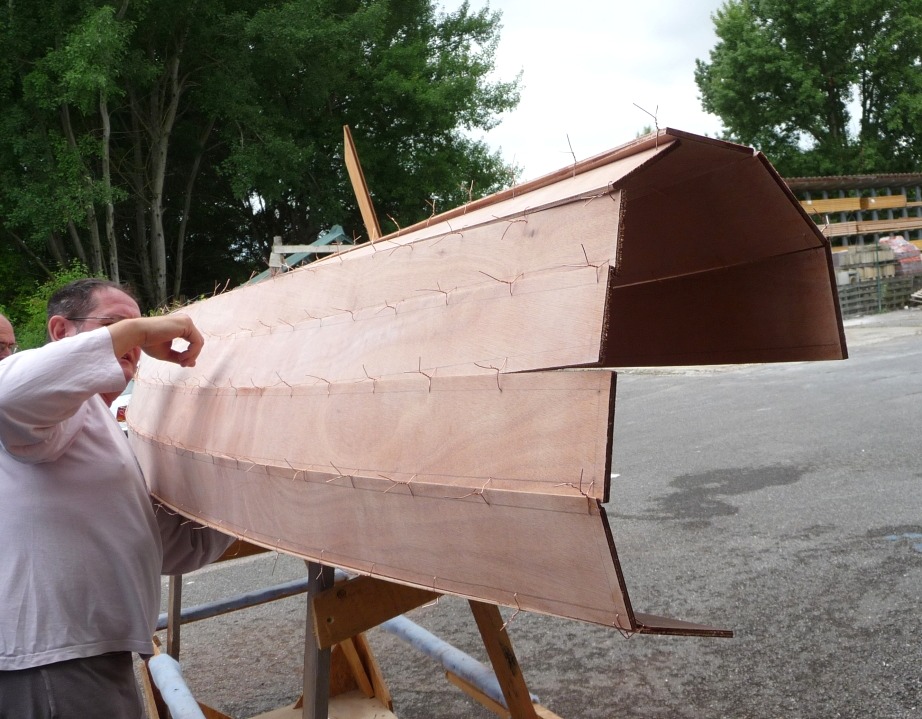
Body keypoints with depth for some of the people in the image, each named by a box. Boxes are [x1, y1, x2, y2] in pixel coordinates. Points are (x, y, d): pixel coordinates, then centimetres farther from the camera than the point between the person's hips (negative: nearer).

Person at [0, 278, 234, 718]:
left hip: (95, 661, 10)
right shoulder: (63, 404, -8)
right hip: (49, 664, -10)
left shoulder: (105, 434, 22)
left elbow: (178, 549, 23)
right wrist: (130, 329, -24)